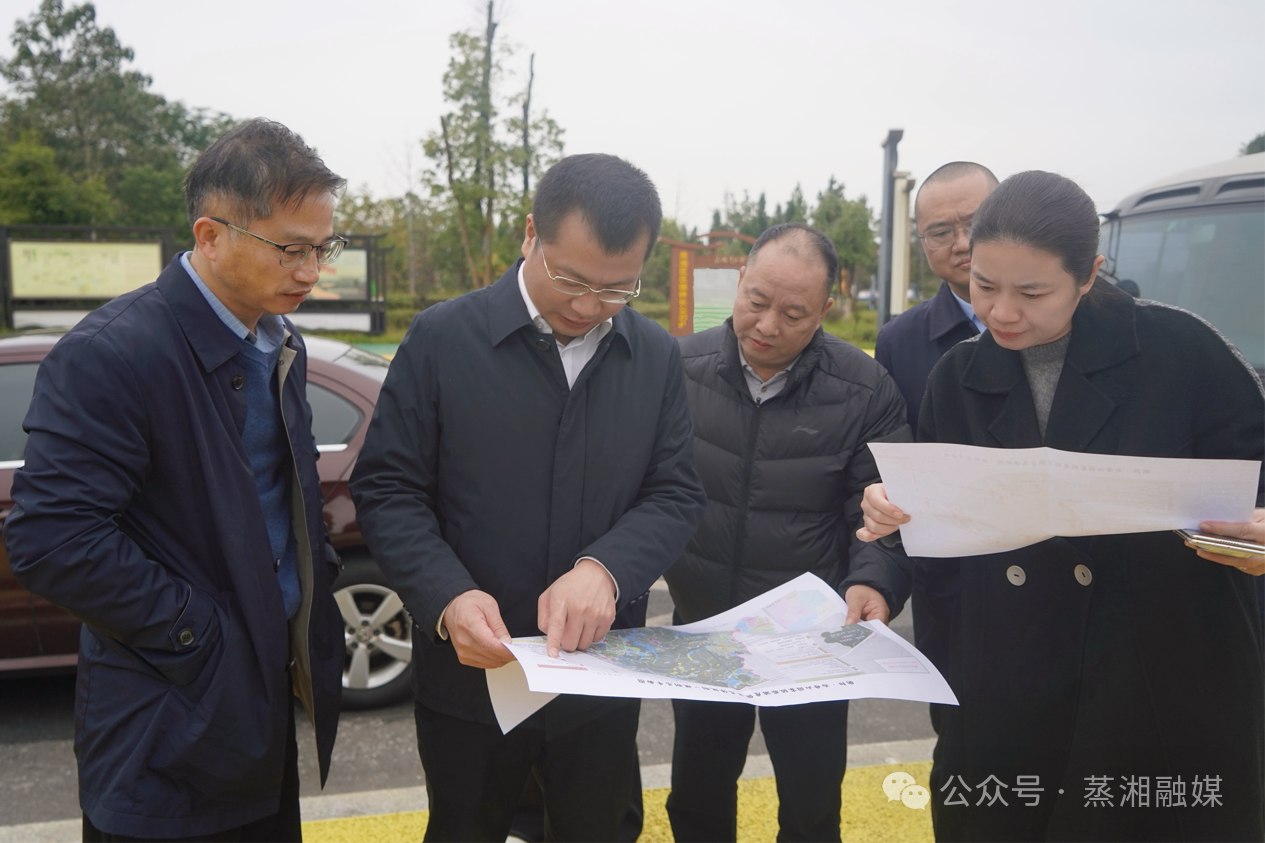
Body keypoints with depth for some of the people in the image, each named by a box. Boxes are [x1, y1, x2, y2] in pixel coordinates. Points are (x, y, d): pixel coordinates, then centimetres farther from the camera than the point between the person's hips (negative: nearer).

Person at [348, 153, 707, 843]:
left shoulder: (657, 357, 0)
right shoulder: (442, 339, -9)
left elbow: (675, 494, -2)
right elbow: (386, 488, -8)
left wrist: (604, 568, -22)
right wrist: (448, 596, -25)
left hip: (603, 677, 3)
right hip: (469, 670, -2)